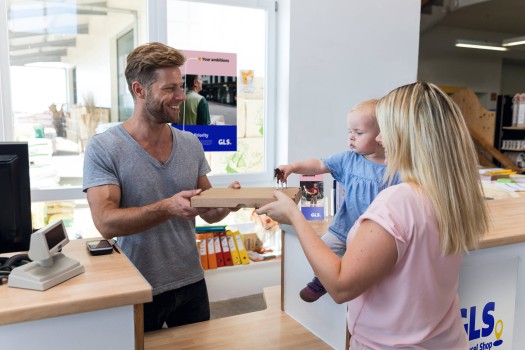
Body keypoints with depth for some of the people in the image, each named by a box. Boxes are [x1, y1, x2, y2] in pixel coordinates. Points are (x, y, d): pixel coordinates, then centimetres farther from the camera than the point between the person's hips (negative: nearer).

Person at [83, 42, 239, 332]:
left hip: (191, 284, 4)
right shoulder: (103, 148, -14)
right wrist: (168, 208, -34)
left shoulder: (191, 145, 0)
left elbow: (208, 213, 5)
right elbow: (106, 223, -22)